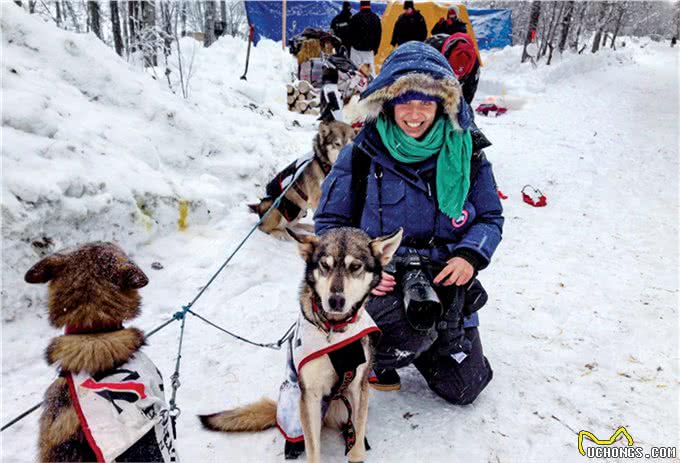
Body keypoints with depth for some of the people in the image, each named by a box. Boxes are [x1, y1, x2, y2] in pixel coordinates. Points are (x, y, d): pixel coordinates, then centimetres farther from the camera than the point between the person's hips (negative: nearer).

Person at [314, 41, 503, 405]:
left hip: (446, 281, 4)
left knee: (464, 389, 10)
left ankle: (413, 343, 38)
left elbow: (490, 218, 3)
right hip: (382, 281, -3)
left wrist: (470, 256, -18)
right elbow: (329, 221, -4)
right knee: (413, 332, -35)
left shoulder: (465, 152, -3)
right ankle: (378, 355, 3)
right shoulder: (362, 154, -9)